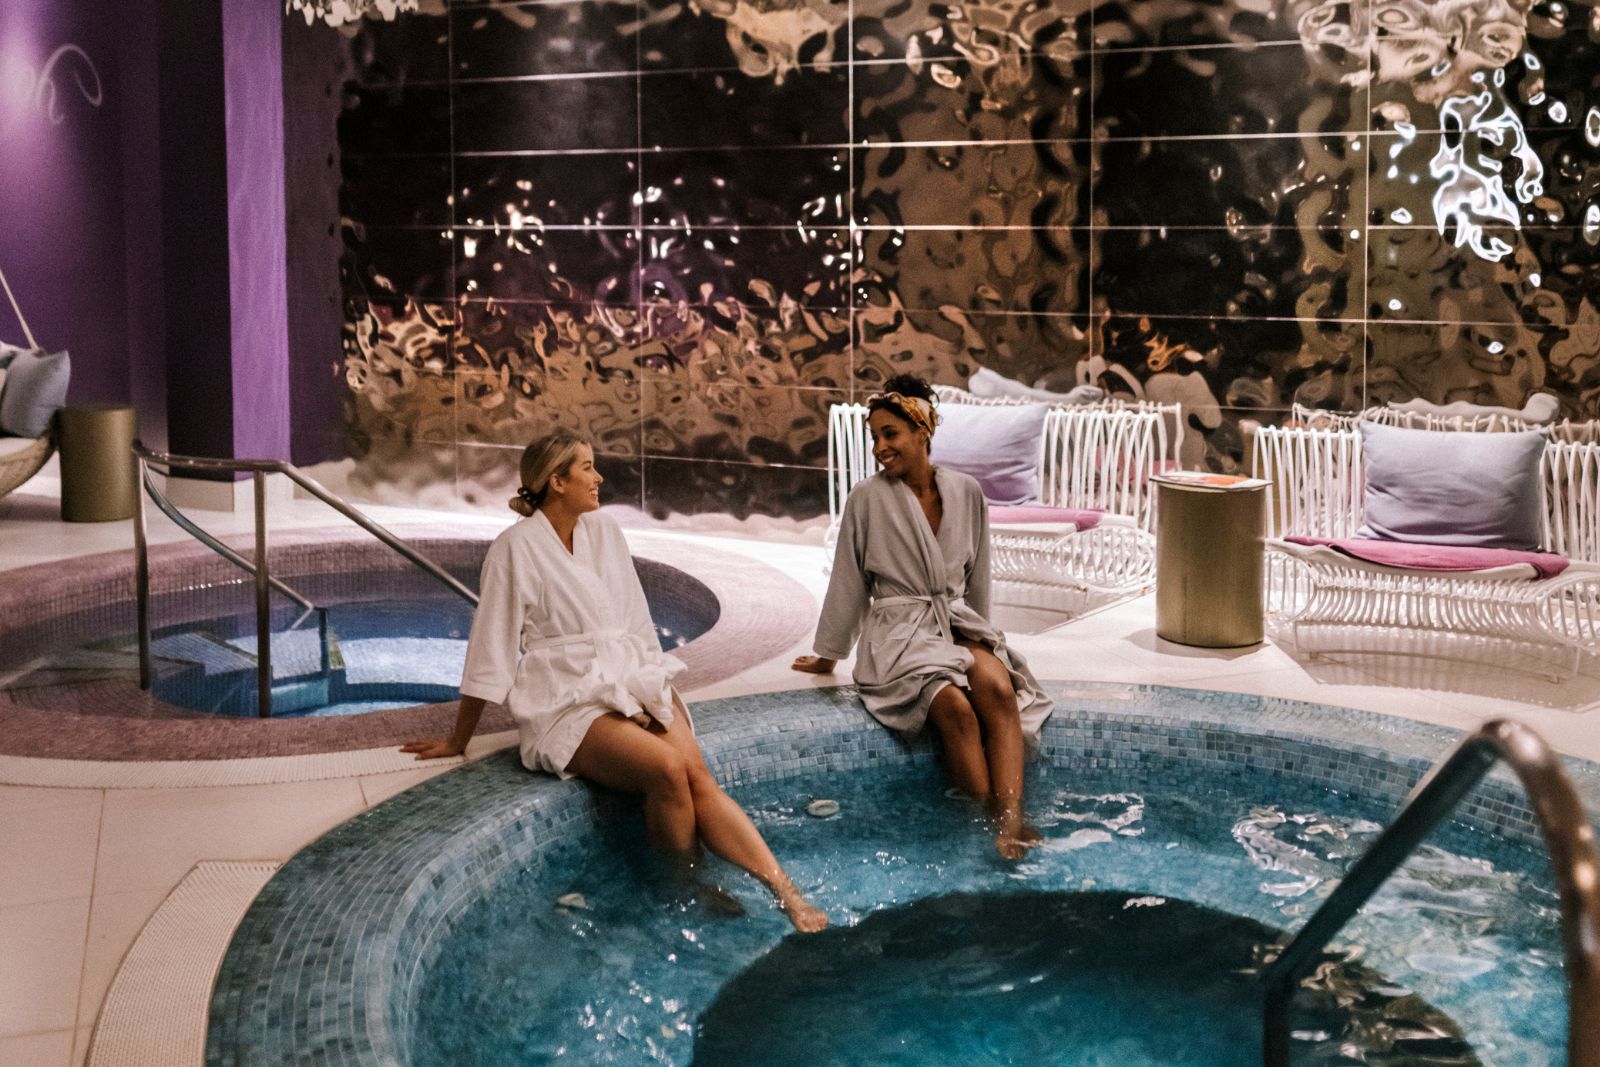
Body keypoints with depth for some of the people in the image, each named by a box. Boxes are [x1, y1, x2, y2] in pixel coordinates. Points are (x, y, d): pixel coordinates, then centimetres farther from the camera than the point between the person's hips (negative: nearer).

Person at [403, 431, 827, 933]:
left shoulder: (603, 529, 12)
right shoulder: (516, 548, -5)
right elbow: (490, 651, -1)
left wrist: (660, 691, 15)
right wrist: (457, 742, 4)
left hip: (636, 679, 5)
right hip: (570, 702, -5)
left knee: (697, 773, -23)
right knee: (667, 769, -30)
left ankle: (788, 894, -32)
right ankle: (693, 891, -10)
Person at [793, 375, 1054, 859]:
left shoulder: (966, 492, 7)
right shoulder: (867, 499, -1)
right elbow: (847, 582, 7)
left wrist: (980, 636, 24)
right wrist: (827, 655, 14)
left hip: (958, 624, 3)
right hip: (899, 633, -3)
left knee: (999, 688, -31)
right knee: (956, 708, -33)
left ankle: (1011, 823, -40)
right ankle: (988, 822, -27)